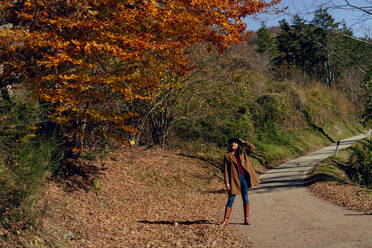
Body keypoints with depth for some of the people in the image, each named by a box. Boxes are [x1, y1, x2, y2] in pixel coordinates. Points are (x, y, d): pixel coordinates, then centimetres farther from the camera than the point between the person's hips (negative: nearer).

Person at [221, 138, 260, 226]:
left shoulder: (242, 153, 12)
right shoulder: (227, 155, 3)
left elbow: (252, 148, 3)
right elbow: (226, 170, 0)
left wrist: (244, 142, 9)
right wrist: (227, 182, -5)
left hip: (244, 177, 3)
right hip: (234, 178, -3)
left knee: (245, 199, 6)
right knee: (230, 200, -2)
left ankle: (246, 219, 15)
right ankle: (226, 220, 4)